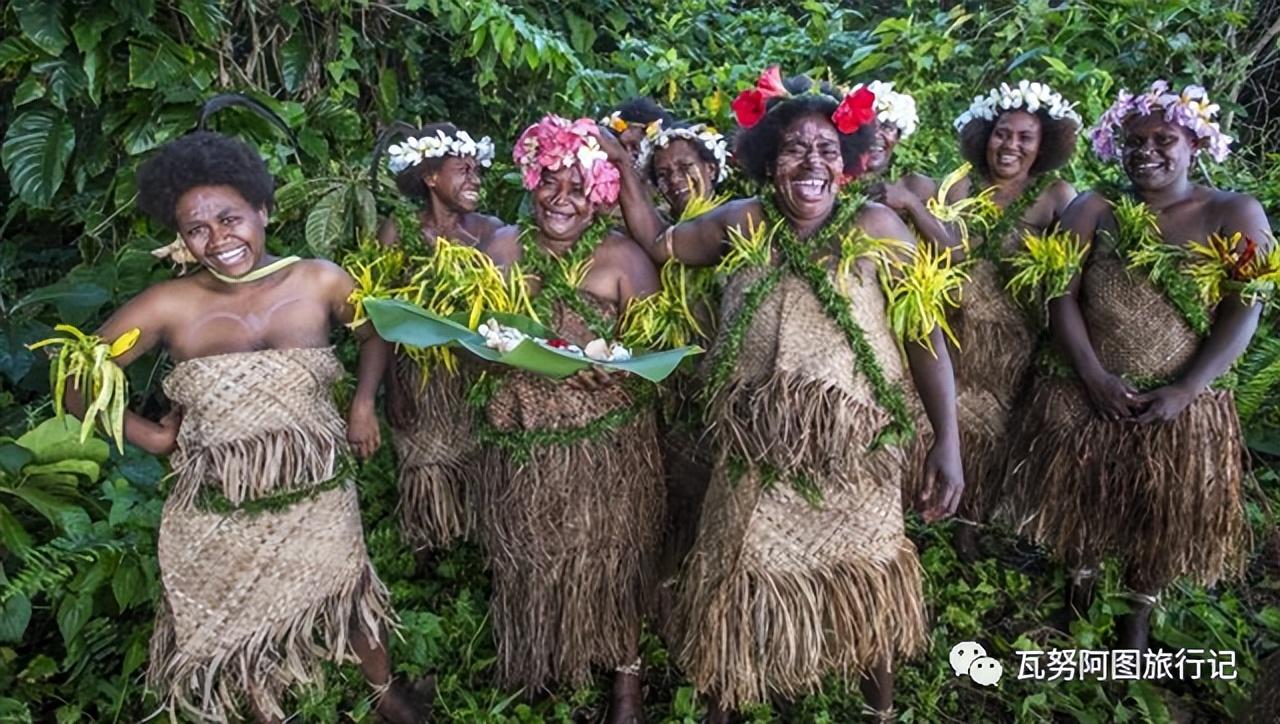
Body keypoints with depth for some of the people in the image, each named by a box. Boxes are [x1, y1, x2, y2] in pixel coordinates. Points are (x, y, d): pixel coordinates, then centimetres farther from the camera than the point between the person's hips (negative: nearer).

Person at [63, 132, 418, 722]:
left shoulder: (319, 281, -10)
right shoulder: (167, 307, -13)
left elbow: (377, 329, 9)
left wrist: (363, 402, -2)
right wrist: (154, 438, -5)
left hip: (318, 497, 1)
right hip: (220, 514, 0)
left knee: (351, 601, 21)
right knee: (241, 626, 21)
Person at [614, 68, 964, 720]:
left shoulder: (875, 226, -7)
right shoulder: (744, 223, 0)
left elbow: (926, 333, -8)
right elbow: (656, 244, 10)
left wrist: (947, 441, -14)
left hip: (857, 452, -1)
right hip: (759, 453, 2)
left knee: (863, 580, 18)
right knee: (743, 584, 13)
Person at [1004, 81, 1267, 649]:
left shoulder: (1235, 214, -2)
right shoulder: (1093, 209, 1)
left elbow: (1244, 312, -7)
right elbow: (1061, 295, -7)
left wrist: (1184, 391, -16)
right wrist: (1094, 376, -17)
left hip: (1181, 406, 0)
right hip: (1086, 396, 1)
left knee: (1160, 521, 13)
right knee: (1080, 506, 13)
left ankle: (1137, 617, 36)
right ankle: (1078, 595, 39)